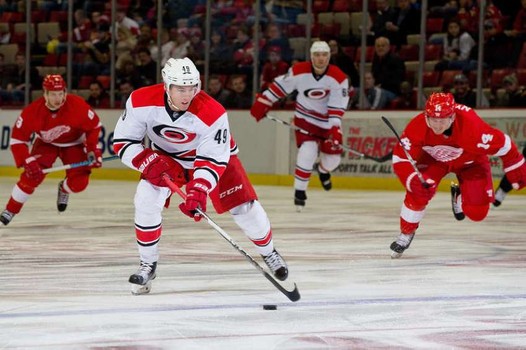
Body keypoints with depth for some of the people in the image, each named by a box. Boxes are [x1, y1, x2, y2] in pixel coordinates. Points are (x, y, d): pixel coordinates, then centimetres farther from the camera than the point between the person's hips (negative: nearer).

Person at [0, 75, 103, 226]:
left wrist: (93, 150, -20)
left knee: (79, 182, -15)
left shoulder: (78, 105, -32)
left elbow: (94, 125, -14)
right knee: (32, 175, -21)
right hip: (46, 143, 0)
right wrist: (28, 162, -33)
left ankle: (63, 189, 23)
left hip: (73, 143, 0)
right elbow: (17, 139, -24)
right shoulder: (32, 111, -31)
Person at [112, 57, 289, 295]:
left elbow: (213, 159, -31)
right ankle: (148, 265, -4)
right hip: (165, 158, 1)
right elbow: (122, 141, -19)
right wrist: (149, 162, -35)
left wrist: (199, 190, -46)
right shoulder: (141, 102, -29)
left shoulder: (213, 114, -35)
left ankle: (269, 253, 23)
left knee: (244, 206, -6)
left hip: (213, 153, -1)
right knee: (146, 199, -22)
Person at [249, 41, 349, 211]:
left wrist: (335, 130, -31)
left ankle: (323, 170, 44)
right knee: (308, 151, -22)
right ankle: (299, 191, -7)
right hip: (305, 118, -2)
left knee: (333, 157, 4)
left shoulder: (338, 78, -20)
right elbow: (280, 86, -5)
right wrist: (261, 103, -4)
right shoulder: (298, 71, -18)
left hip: (327, 121, 2)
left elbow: (337, 108, -22)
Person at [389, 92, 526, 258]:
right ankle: (406, 233, -1)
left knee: (477, 212, -9)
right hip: (433, 158, 1)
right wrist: (413, 180, -44)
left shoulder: (471, 125, -42)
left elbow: (503, 145, -29)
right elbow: (400, 158, -27)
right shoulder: (418, 126, -35)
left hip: (470, 161, 0)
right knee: (419, 190, -26)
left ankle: (458, 196, 28)